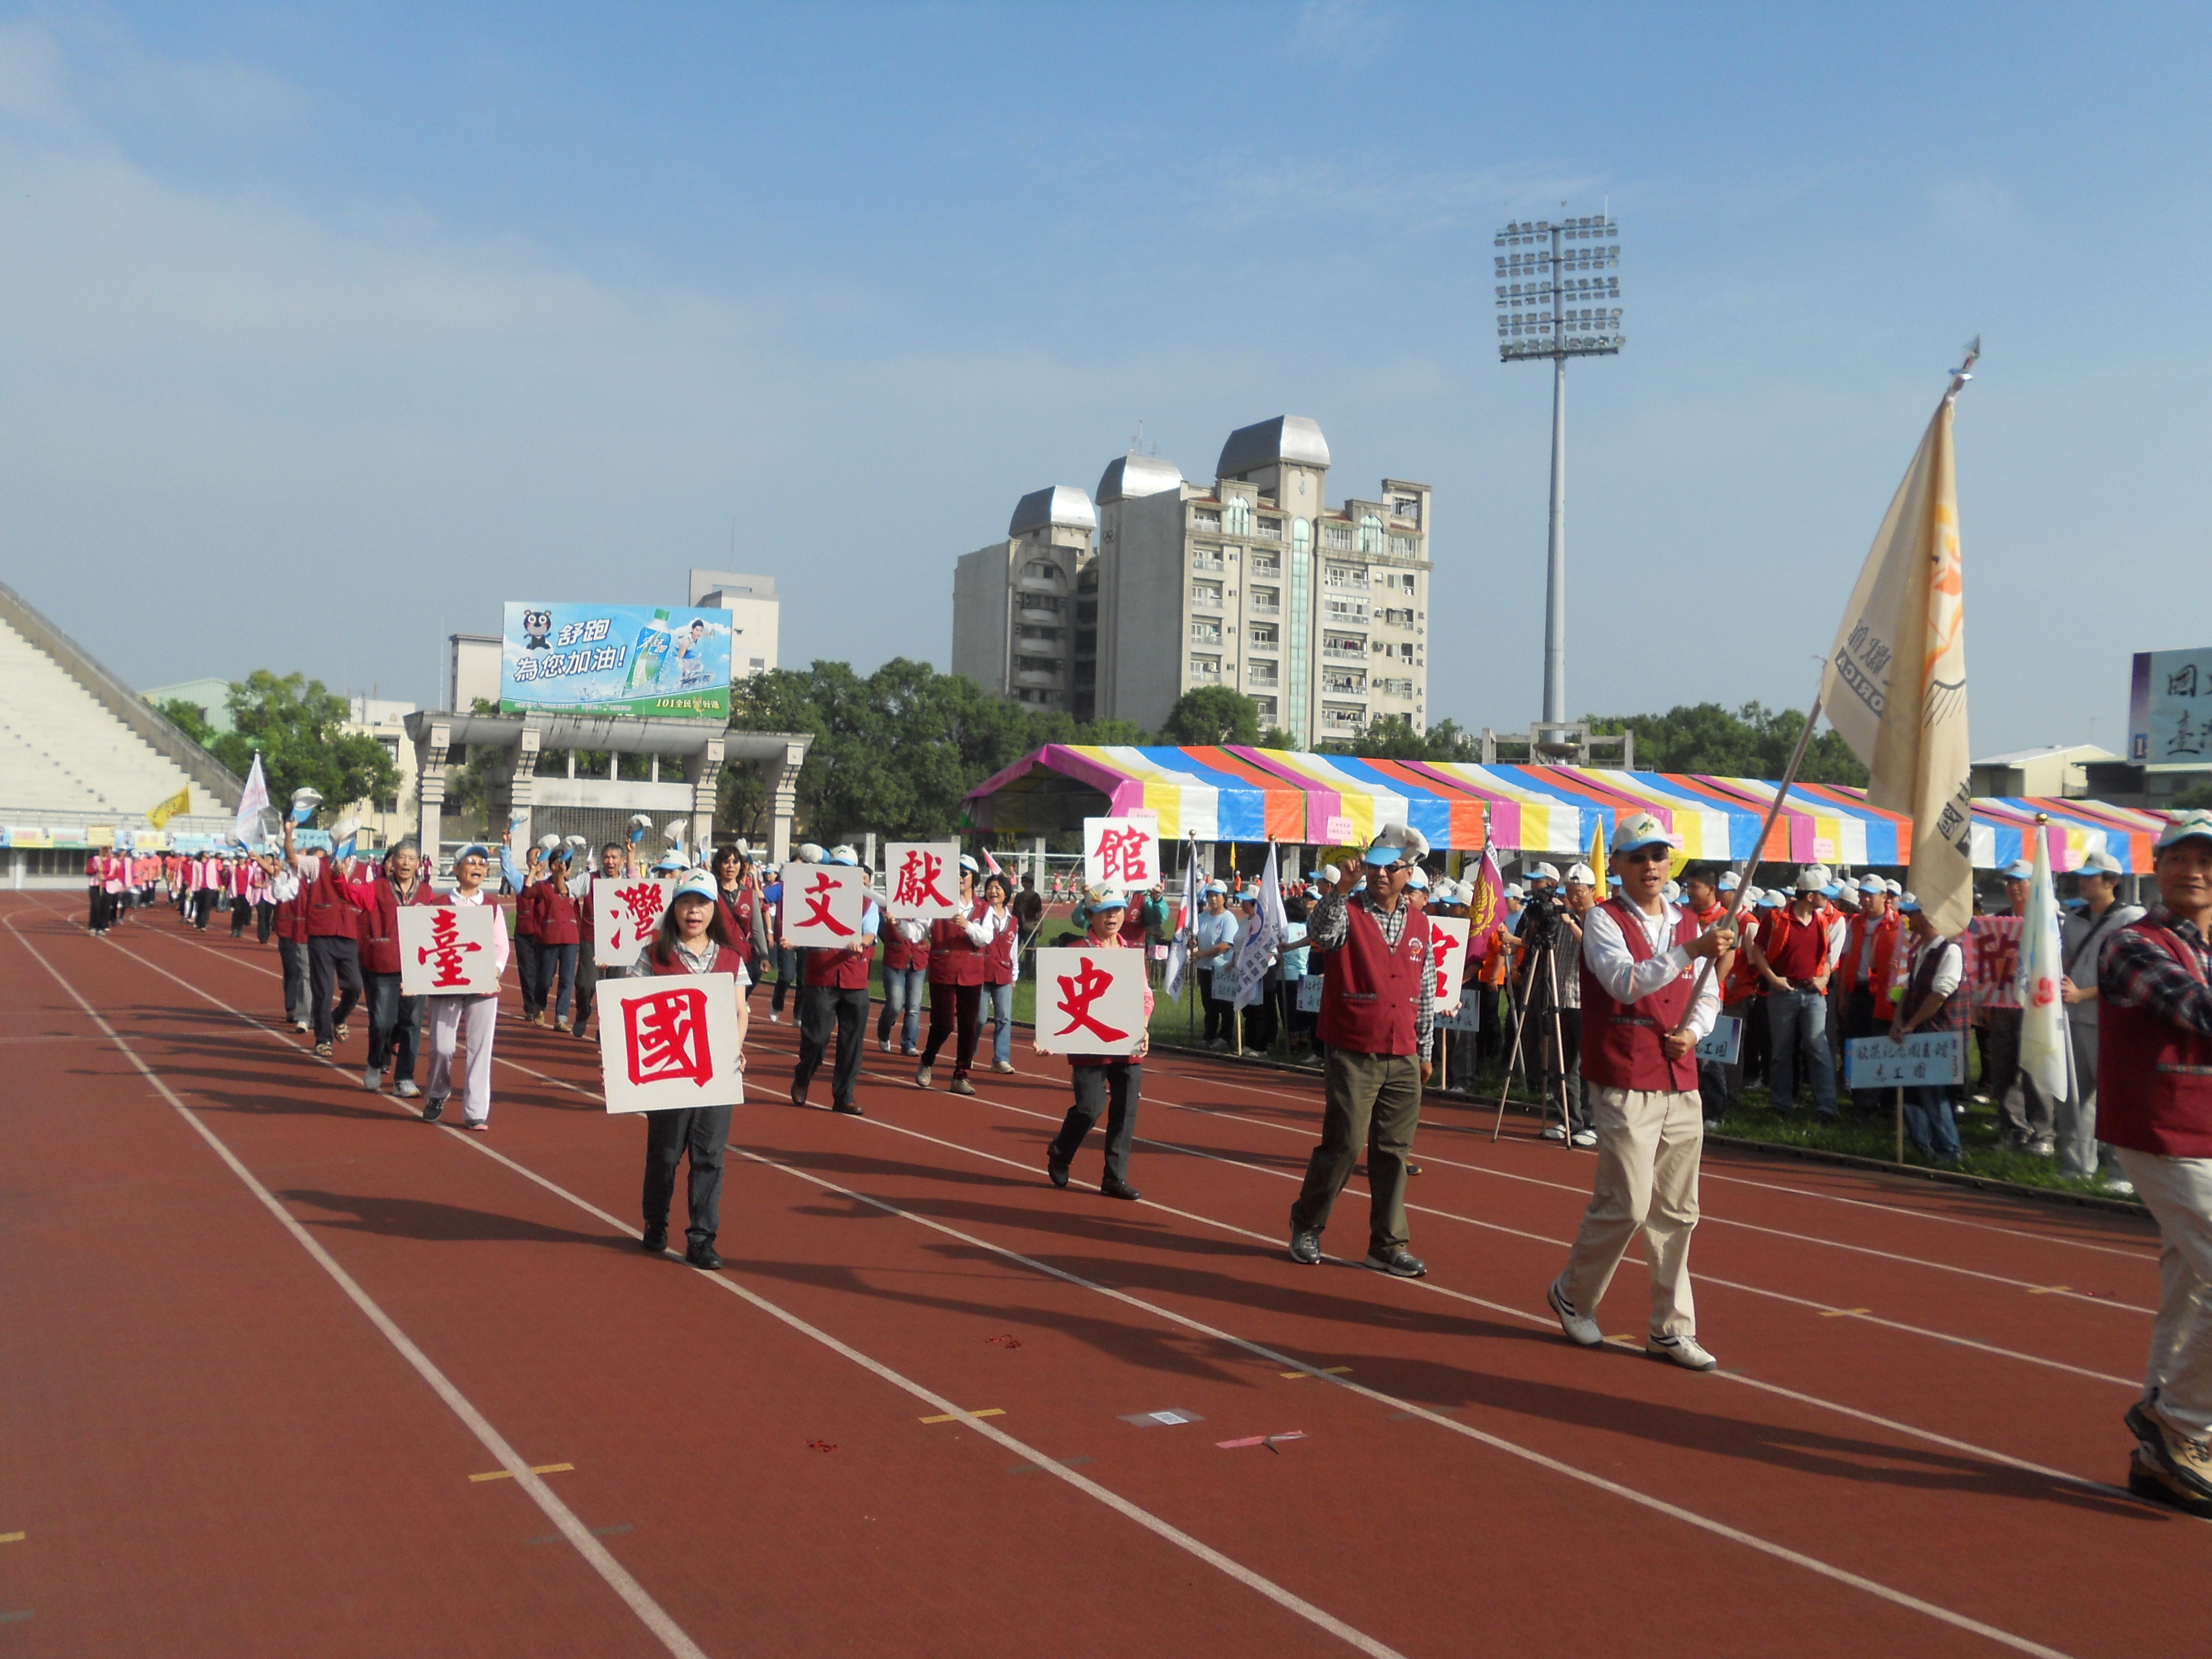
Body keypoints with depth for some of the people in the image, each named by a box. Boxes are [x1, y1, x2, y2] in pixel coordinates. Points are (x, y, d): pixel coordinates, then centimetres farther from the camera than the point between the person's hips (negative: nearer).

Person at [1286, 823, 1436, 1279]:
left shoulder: (1419, 924, 11)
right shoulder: (1348, 912, -4)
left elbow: (1426, 991, 17)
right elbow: (1320, 932, -27)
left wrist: (1425, 1049, 19)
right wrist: (1343, 888, -41)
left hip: (1403, 1059, 4)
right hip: (1354, 1055, -4)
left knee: (1393, 1151, 6)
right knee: (1342, 1145, -3)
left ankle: (1389, 1246, 15)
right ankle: (1306, 1228, 17)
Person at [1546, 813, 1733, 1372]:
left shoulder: (1688, 924, 13)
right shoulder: (1604, 920, -5)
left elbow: (1709, 995, 21)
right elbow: (1625, 982, -21)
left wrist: (1694, 1030, 0)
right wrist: (1691, 951, -30)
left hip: (1681, 1085, 6)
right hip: (1625, 1086, -6)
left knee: (1677, 1213, 8)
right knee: (1627, 1205, -8)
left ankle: (1670, 1330, 18)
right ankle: (1572, 1293, 16)